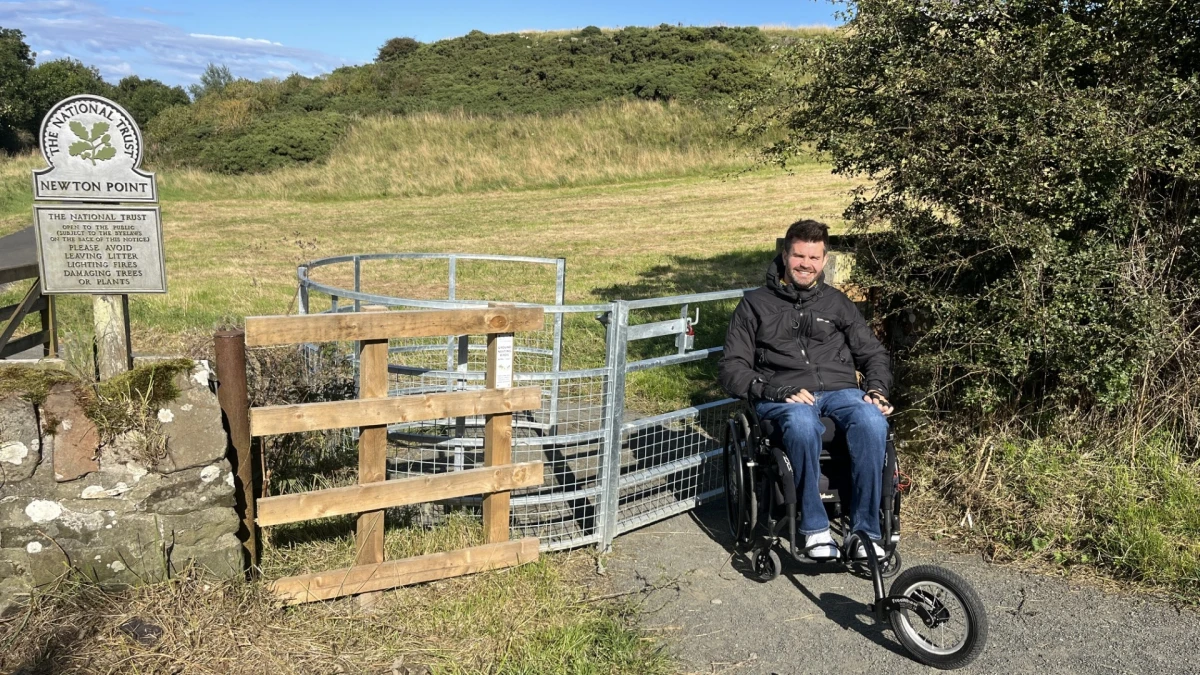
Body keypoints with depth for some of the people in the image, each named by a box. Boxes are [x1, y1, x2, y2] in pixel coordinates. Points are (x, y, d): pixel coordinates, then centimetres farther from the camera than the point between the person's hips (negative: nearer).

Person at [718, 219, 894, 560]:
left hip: (840, 390, 3)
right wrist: (777, 391, -11)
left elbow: (874, 353, 23)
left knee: (872, 422, -33)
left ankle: (865, 532, -23)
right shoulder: (756, 303, 14)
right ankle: (815, 527, -23)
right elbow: (732, 367, 6)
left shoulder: (837, 302, 23)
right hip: (784, 397, -2)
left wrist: (877, 390, 1)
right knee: (803, 424, -40)